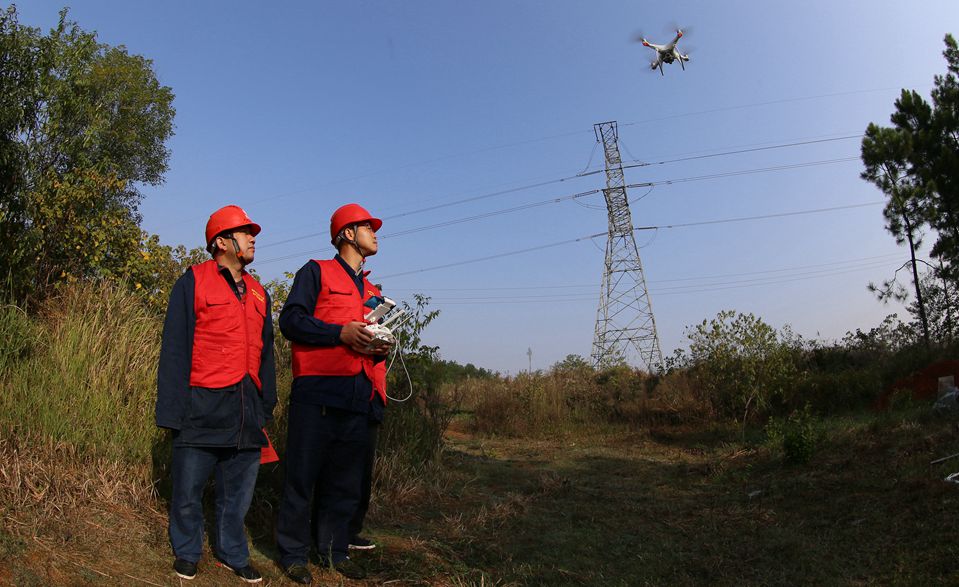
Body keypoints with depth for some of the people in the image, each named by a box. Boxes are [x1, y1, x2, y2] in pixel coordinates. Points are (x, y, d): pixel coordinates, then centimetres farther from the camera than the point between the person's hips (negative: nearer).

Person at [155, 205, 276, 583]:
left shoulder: (259, 293, 15)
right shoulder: (193, 282, -1)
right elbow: (174, 350, -5)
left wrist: (266, 408, 14)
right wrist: (172, 410, -10)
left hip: (246, 411, 5)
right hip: (203, 406, -5)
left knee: (239, 490, 12)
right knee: (188, 489, 7)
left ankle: (232, 553, 29)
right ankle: (186, 553, 28)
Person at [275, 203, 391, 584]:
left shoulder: (372, 291, 23)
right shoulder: (316, 272, 4)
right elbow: (290, 320, -6)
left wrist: (380, 349, 5)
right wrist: (341, 333, -17)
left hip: (358, 396, 6)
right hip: (317, 392, -6)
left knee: (346, 481, 11)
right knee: (302, 477, 1)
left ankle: (335, 551, 24)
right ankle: (293, 554, 15)